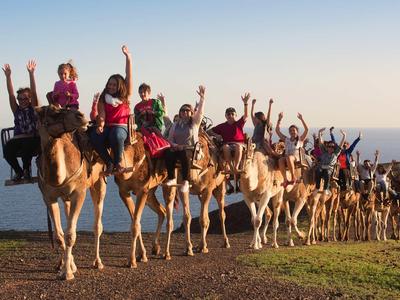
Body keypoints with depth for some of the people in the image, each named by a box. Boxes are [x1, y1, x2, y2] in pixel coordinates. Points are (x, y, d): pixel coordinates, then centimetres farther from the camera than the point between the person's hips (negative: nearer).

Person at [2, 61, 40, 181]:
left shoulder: (34, 108, 10)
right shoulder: (17, 110, 17)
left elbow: (33, 92, -1)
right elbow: (11, 94, 8)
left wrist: (31, 73, -11)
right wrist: (8, 76, -1)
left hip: (33, 139, -3)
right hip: (18, 139, 3)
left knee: (26, 145, -37)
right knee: (7, 150, -29)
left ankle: (26, 169, -9)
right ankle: (18, 171, -3)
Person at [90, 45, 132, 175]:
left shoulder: (125, 97, 11)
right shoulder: (103, 99, 16)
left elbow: (128, 76, 4)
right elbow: (102, 115, 2)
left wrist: (128, 57, -1)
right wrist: (100, 125, -20)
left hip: (121, 127, -2)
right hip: (107, 127, 2)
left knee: (116, 135, -39)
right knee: (95, 136, -32)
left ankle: (118, 162, -17)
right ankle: (109, 163, -20)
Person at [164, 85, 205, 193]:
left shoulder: (195, 122, 10)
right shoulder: (176, 125, 18)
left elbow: (200, 111, -6)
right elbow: (170, 139, 16)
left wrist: (202, 97, -19)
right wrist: (175, 145, -6)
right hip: (177, 148, 3)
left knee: (185, 155, -39)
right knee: (169, 154, -32)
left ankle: (185, 182, -40)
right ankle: (171, 178, -28)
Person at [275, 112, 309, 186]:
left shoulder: (300, 139, 15)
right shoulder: (286, 140, 23)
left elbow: (306, 129, 1)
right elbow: (277, 131, 19)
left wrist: (301, 119, -5)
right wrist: (279, 119, 11)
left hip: (297, 158, -3)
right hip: (287, 158, 3)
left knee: (289, 157, -38)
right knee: (281, 160, -33)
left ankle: (293, 177, -30)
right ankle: (285, 179, -38)